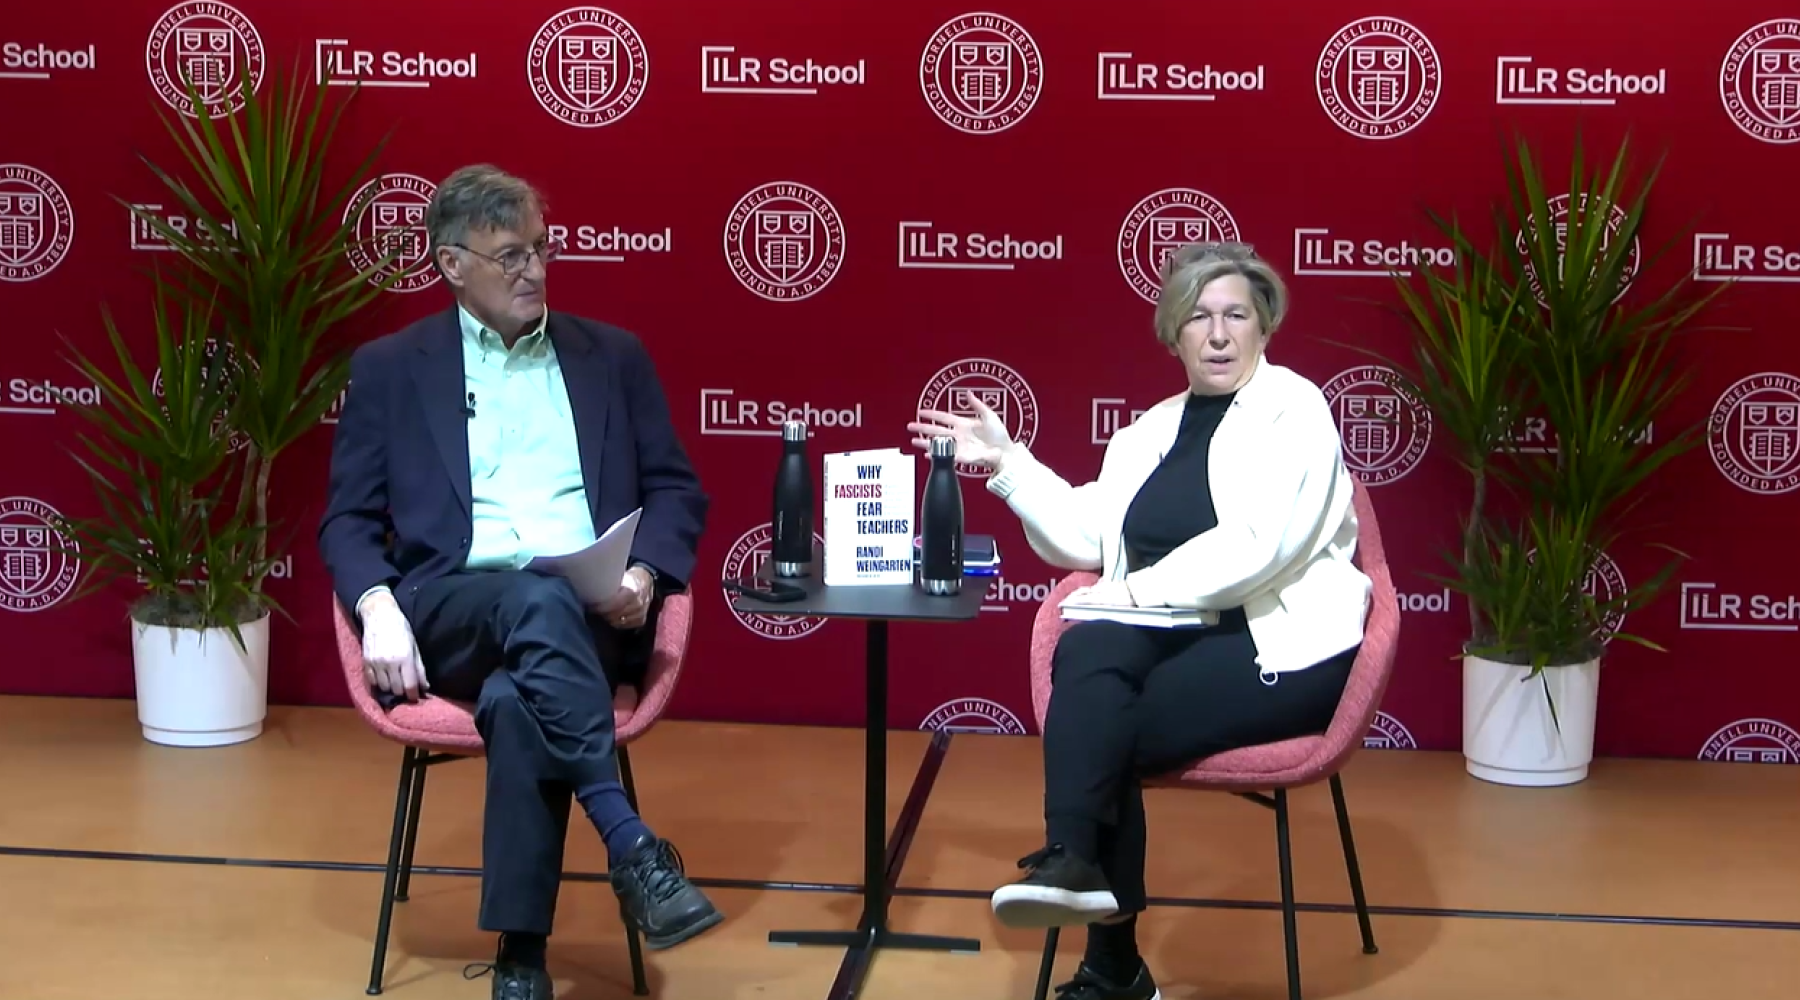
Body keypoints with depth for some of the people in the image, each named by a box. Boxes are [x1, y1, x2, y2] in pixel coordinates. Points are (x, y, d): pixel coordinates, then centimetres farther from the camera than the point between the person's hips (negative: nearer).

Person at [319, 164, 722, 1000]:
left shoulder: (613, 357, 17)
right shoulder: (389, 368, 13)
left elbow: (678, 491, 15)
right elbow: (348, 520, 9)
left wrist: (645, 574, -7)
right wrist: (379, 608, -12)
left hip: (589, 614, 1)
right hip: (452, 611, -1)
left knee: (518, 702, -35)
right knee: (538, 599, -37)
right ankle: (630, 843, -38)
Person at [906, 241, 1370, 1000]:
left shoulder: (1291, 408, -4)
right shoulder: (1153, 429, 17)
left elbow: (1257, 546, -17)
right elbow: (1086, 537, 12)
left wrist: (1137, 591, -19)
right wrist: (1005, 461, 6)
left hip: (1282, 647, -5)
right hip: (1180, 640, 5)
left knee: (1099, 728, -25)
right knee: (1086, 649, -28)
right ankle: (1073, 861, -31)